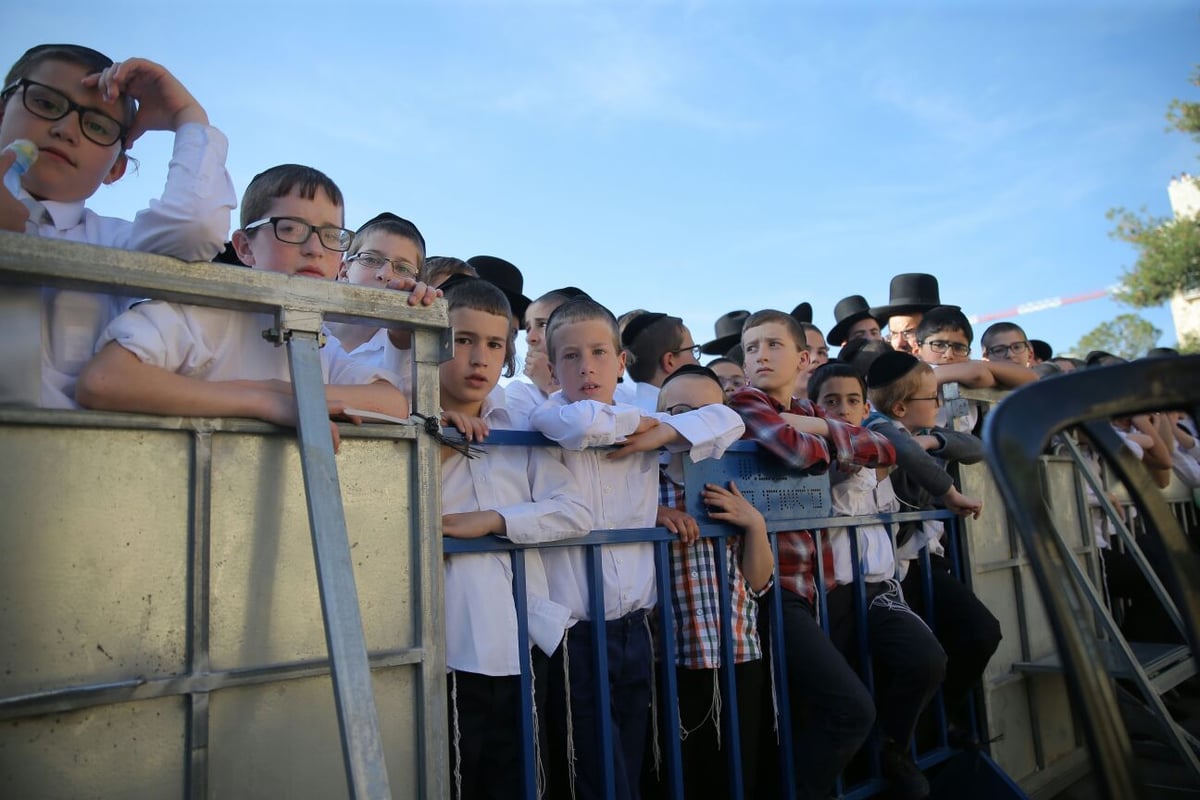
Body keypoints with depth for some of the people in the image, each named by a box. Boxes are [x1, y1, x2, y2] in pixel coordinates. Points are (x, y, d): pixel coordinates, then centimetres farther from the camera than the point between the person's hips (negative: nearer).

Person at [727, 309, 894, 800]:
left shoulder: (807, 413, 16)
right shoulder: (744, 404, -4)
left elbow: (884, 451, 10)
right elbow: (802, 452, -21)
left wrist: (822, 427, -1)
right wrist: (827, 439, -3)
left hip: (812, 582, 7)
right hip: (772, 584, -7)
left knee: (805, 716, 13)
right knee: (852, 710, -12)